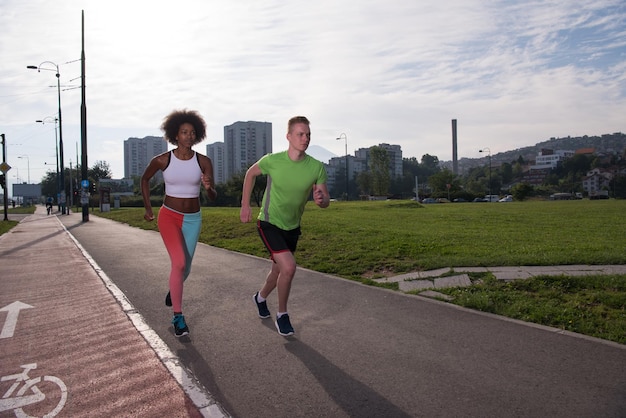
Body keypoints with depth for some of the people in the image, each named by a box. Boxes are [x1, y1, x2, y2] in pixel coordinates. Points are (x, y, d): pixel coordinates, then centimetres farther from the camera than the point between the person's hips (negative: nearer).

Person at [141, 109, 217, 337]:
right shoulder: (162, 160, -9)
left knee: (185, 268, 13)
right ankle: (178, 316, -6)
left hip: (193, 219, 2)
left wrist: (209, 187, -29)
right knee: (179, 263, -21)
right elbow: (145, 179, 11)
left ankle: (173, 290, 50)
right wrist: (148, 207, 9)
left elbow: (213, 197, -7)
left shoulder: (204, 162, -8)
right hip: (168, 215, -2)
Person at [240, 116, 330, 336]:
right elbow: (251, 173, 2)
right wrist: (245, 205, 2)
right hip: (269, 223, -4)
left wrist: (321, 199, -32)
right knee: (289, 267, -21)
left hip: (292, 227, 4)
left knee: (279, 270, 19)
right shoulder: (272, 161, -18)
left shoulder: (317, 167, -14)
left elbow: (326, 200, -7)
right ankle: (282, 315, 3)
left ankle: (260, 297, 52)